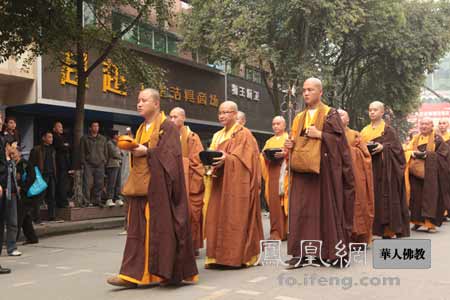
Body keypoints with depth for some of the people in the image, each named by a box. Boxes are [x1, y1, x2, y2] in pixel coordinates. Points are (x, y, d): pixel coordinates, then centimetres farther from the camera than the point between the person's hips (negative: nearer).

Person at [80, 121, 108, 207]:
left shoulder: (103, 139, 17)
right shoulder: (85, 138, 8)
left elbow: (106, 152, 19)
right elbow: (82, 152, 4)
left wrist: (104, 161, 8)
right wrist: (83, 163, -4)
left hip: (100, 165, 3)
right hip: (88, 165, -3)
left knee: (99, 184, 2)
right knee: (87, 184, -8)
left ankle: (97, 200, 11)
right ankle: (86, 201, -5)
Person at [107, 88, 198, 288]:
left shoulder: (167, 126, -5)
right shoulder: (142, 129, 19)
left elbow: (170, 153, -15)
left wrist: (147, 151, -19)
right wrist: (132, 148, 5)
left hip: (159, 186, -8)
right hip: (141, 185, 8)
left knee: (162, 227, -3)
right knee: (138, 229, 4)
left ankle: (173, 273, 8)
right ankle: (133, 275, 6)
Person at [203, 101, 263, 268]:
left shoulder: (244, 134, -2)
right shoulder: (217, 136, 20)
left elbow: (245, 158, -12)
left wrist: (227, 159, -26)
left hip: (236, 183, -7)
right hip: (218, 184, 7)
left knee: (235, 219, -7)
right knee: (217, 219, 3)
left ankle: (238, 256, -1)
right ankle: (218, 256, 7)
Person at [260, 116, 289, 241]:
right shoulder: (269, 142, 24)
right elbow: (262, 156, 15)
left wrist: (285, 154, -22)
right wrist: (265, 155, -7)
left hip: (284, 174, -3)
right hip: (272, 175, 3)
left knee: (285, 202, -6)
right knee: (274, 202, -6)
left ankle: (287, 230, 2)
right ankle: (276, 231, -6)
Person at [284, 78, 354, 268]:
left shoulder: (330, 114, 2)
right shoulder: (299, 118, 17)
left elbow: (340, 139, -7)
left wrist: (320, 135, -18)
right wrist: (290, 145, -1)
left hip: (324, 168, -4)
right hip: (302, 170, 5)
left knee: (325, 208, -1)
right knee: (300, 210, -1)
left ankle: (325, 252, 8)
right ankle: (300, 252, 2)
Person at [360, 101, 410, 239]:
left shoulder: (388, 130, 1)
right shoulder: (365, 131, 14)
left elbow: (396, 146, -4)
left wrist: (383, 147, -19)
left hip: (385, 169, -4)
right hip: (369, 168, 4)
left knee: (387, 197, -4)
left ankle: (389, 230, 1)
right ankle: (374, 227, 7)